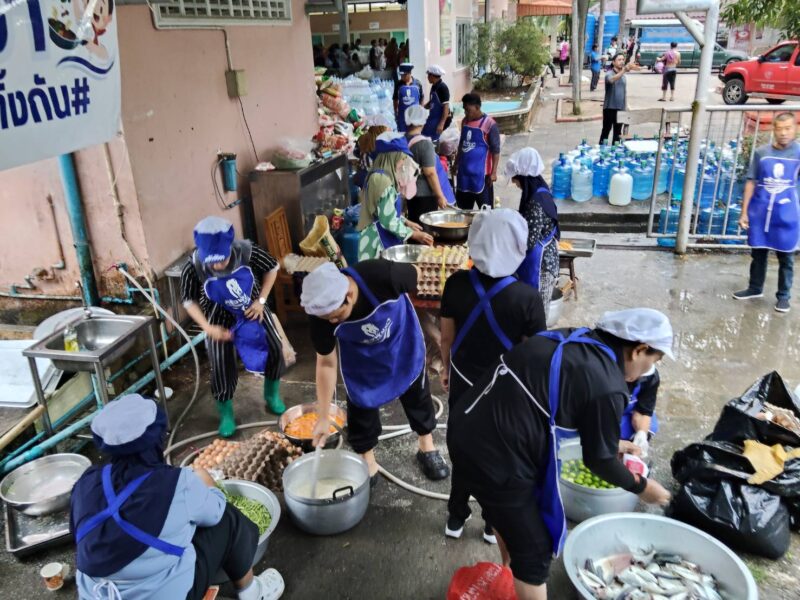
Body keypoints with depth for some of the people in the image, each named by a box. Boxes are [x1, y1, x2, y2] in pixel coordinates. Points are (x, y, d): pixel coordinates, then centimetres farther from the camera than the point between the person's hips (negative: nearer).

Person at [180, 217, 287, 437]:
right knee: (220, 364, -5)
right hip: (221, 317, -1)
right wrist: (208, 327, -26)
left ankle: (272, 396, 31)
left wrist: (261, 300, -15)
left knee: (274, 347, 4)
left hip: (252, 308, 2)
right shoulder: (193, 268, -31)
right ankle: (226, 414, 18)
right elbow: (189, 301, -14)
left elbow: (272, 268, -10)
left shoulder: (247, 252, -30)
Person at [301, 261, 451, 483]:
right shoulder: (321, 315, -34)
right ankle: (367, 463, 31)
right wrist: (323, 417, -17)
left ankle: (427, 446, 42)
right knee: (361, 405, 7)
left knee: (417, 393, 18)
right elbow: (326, 363, -19)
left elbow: (415, 274, -19)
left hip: (403, 343, 0)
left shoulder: (382, 275, -43)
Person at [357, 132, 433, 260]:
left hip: (384, 237, 10)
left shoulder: (379, 175, 9)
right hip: (379, 240, -10)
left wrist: (406, 222, 11)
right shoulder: (382, 180, -21)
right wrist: (414, 234, -15)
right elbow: (389, 221, -22)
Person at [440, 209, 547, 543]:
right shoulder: (527, 298, -26)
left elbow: (447, 336, -4)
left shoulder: (456, 284, -17)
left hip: (464, 382, 3)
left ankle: (455, 518, 40)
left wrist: (446, 368, 14)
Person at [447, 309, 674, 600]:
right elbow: (598, 460, -1)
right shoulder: (607, 386, -16)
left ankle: (510, 571, 60)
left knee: (508, 511, 35)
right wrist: (641, 486, 17)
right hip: (493, 457, -9)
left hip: (464, 430, 9)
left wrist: (610, 440, 33)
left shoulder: (573, 338, 8)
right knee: (534, 549, 14)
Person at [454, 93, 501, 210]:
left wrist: (493, 172, -17)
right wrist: (456, 163, 19)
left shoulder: (490, 124, -14)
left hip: (481, 173, -7)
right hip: (464, 171, 7)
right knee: (463, 207, 17)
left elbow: (495, 150, -14)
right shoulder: (465, 121, 6)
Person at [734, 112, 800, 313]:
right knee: (758, 253, 14)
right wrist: (744, 212, 2)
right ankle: (755, 288, 31)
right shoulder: (761, 152, 0)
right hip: (760, 212, 2)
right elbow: (751, 182, 4)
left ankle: (784, 296, 19)